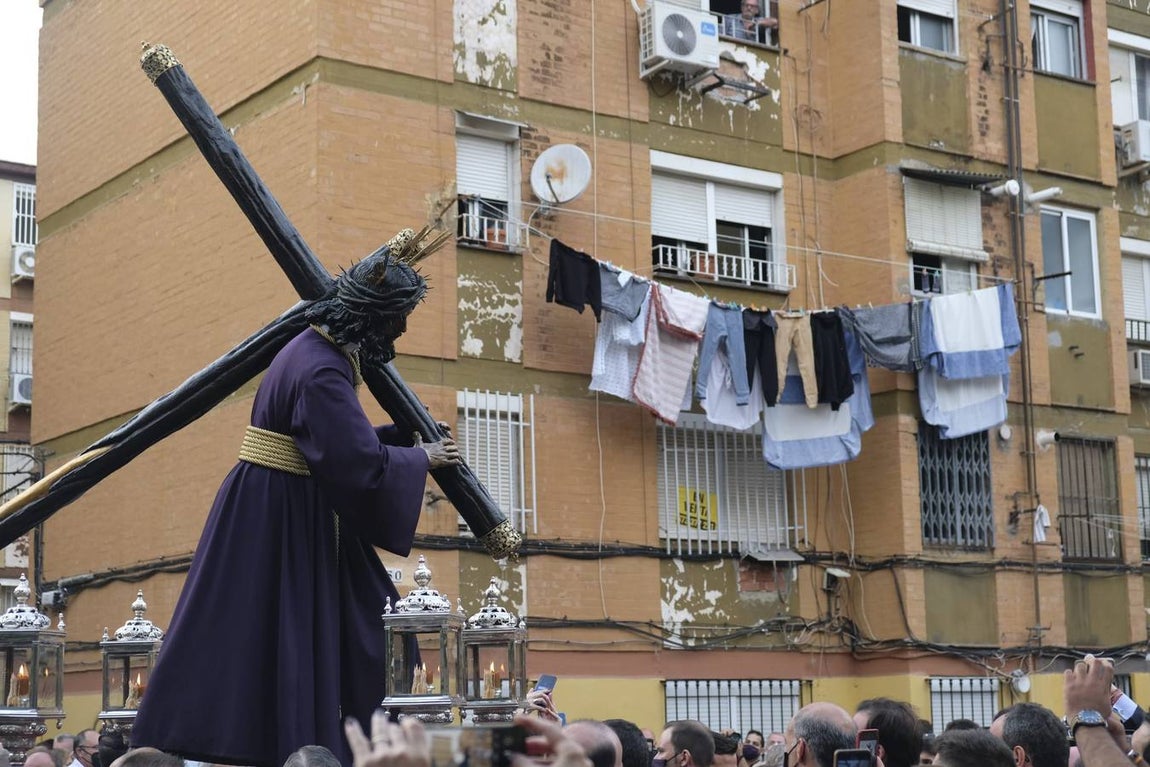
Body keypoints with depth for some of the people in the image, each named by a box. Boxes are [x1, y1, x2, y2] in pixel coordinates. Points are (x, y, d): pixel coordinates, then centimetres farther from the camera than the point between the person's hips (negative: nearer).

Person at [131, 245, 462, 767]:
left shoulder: (323, 352, 8)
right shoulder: (320, 370, -24)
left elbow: (341, 439, 17)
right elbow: (362, 460, -24)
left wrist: (410, 438, 12)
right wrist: (423, 458, -8)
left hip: (294, 513, 10)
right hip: (276, 514, -10)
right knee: (263, 634, -4)